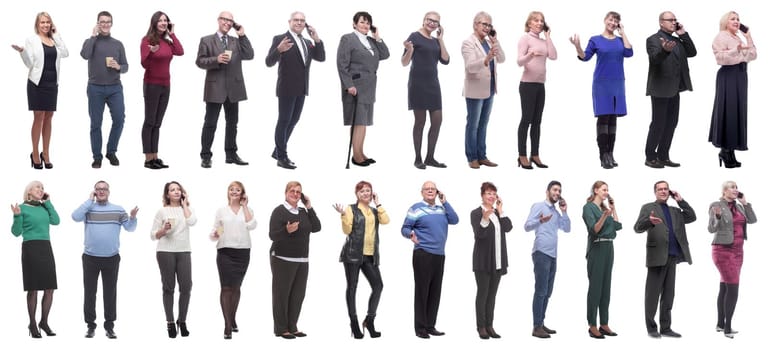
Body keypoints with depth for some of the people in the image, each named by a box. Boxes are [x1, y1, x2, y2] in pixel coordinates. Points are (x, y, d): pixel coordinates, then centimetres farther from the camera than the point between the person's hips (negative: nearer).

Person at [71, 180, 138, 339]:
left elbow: (130, 228, 1)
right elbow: (75, 217, -16)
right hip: (90, 258, 0)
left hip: (111, 258, 0)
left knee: (110, 292, 6)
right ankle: (90, 325, 13)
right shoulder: (88, 208, 3)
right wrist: (90, 200, -10)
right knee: (89, 292, 5)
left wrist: (132, 217, -21)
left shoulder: (118, 209, 5)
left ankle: (109, 326, 13)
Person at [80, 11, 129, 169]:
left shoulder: (118, 44, 11)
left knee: (119, 119, -7)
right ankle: (97, 156, 10)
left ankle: (111, 152, 12)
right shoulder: (91, 41, 5)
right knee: (96, 123, 2)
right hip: (95, 88, -2)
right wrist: (93, 36, -9)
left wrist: (118, 67, -13)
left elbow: (125, 66, 10)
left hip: (115, 88, 2)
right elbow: (84, 55, -16)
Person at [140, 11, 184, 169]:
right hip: (152, 85, -6)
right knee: (149, 122, -4)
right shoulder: (147, 40, -8)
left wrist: (172, 34, 0)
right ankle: (148, 159, -2)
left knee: (157, 124, 7)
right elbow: (144, 64, -13)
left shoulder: (167, 41, 10)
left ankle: (155, 157, 9)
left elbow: (180, 52, -7)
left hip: (165, 85, 6)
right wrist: (151, 52, -33)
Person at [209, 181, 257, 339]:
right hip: (225, 252, -2)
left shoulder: (248, 210, 10)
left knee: (236, 287, 10)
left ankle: (232, 319, 26)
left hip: (243, 252, 2)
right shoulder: (221, 210, 7)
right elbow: (214, 232, 7)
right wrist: (215, 234, -17)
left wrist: (244, 205, -3)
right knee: (226, 288, -8)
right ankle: (227, 326, -9)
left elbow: (251, 225, -9)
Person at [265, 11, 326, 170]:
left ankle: (278, 151, 26)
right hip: (287, 88, -7)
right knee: (284, 121, -3)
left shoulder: (308, 42, 12)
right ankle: (282, 157, 2)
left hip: (301, 89, 7)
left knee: (293, 121, 14)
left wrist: (317, 40, -10)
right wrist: (279, 50, -37)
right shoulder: (280, 39, -9)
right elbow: (269, 62, -17)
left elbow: (321, 58, 4)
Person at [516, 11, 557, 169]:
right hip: (528, 84, -6)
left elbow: (553, 56, -2)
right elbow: (519, 61, -13)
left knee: (537, 121, 8)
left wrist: (548, 36, 3)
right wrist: (530, 54, -34)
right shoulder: (525, 38, -5)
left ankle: (534, 155, 12)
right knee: (526, 119, -5)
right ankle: (522, 156, -1)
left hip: (540, 85, 6)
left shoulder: (543, 41, 13)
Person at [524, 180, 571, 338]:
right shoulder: (538, 206, -2)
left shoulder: (556, 212, 20)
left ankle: (541, 324, 14)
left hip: (553, 255, 8)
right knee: (541, 291, -10)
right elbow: (527, 226, -13)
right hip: (541, 253, -8)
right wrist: (540, 221, -32)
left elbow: (567, 229, 16)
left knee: (547, 292, 9)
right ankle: (537, 327, -11)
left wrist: (564, 212, 7)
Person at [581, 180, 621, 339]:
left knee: (606, 286, 8)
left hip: (608, 248, 8)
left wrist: (613, 208, 13)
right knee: (595, 286, -7)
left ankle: (604, 324, 11)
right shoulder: (589, 207, -6)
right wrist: (604, 216, -32)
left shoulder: (605, 208, 15)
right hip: (597, 248, -8)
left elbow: (617, 225, 11)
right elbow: (594, 229, -17)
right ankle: (592, 326, -4)